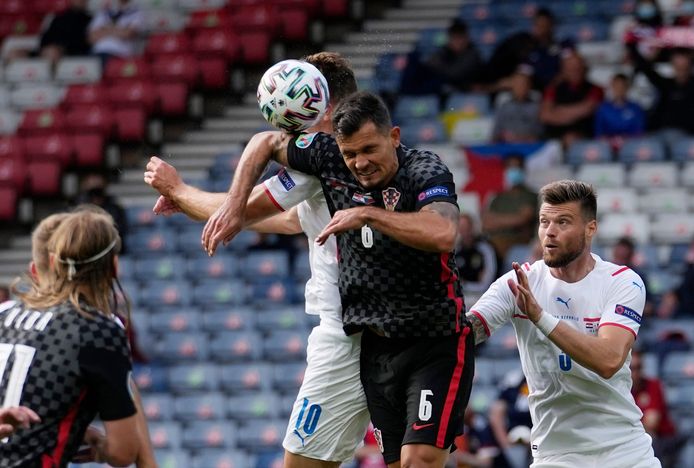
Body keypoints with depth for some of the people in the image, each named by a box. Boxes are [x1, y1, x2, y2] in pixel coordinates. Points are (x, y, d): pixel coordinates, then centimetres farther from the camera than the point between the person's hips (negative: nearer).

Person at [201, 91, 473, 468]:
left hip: (436, 342, -5)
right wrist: (235, 203, 5)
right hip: (375, 348, 5)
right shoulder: (329, 157, -2)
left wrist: (365, 214, -29)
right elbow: (267, 142, 16)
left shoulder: (425, 170, -16)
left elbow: (442, 235, -36)